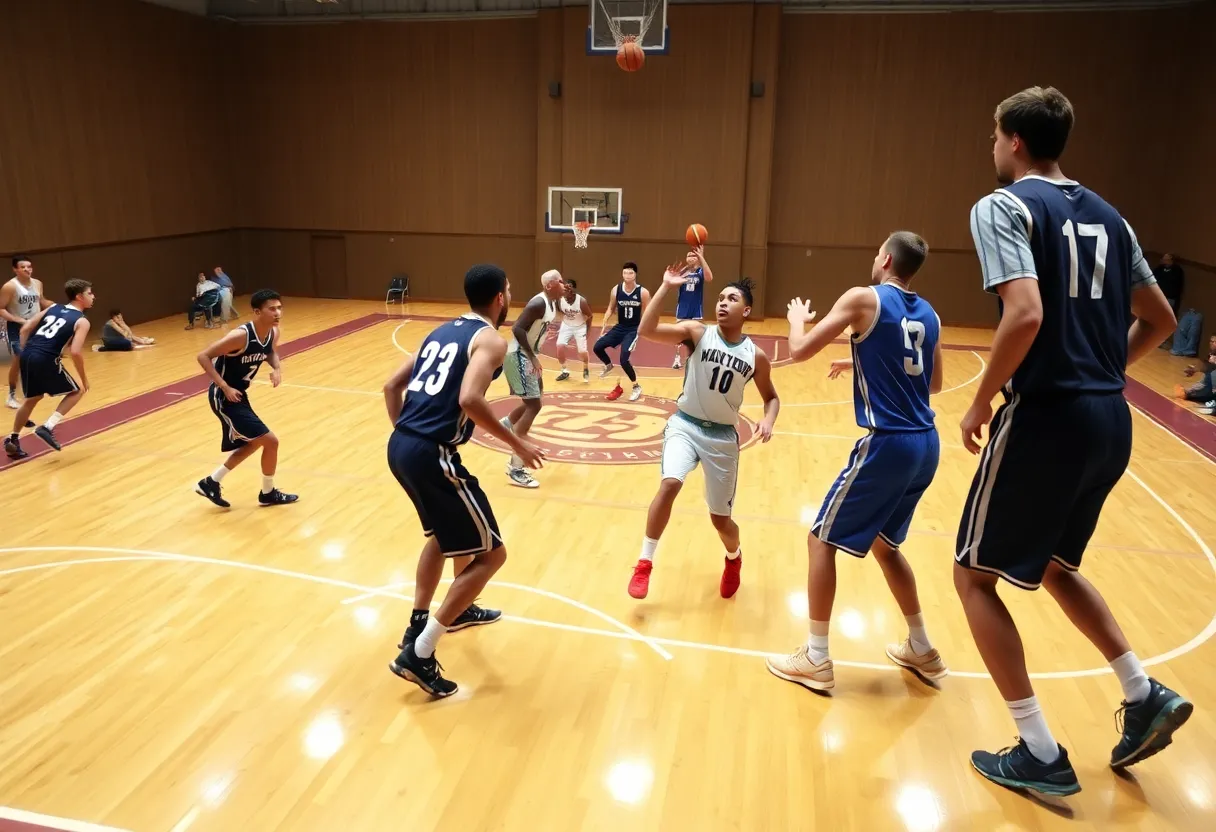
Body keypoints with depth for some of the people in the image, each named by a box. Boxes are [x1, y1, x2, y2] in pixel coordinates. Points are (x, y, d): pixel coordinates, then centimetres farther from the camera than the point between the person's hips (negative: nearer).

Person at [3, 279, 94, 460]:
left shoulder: (53, 307, 19)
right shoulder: (82, 321, -1)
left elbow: (25, 328, 14)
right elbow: (75, 351, -13)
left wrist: (26, 354, 22)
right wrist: (84, 377, -2)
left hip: (27, 355, 7)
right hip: (46, 359, -7)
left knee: (32, 399, 26)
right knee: (77, 391, 14)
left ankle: (13, 441, 31)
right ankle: (47, 427, 2)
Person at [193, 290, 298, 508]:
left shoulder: (273, 333, -5)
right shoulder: (241, 336, -29)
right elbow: (203, 356, -25)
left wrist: (277, 369, -4)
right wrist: (225, 387, -28)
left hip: (239, 394, 9)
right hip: (224, 397, -9)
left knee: (252, 444, 23)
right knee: (271, 441, -8)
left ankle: (210, 483, 37)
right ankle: (268, 494, 13)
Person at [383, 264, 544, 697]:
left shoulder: (442, 332, 19)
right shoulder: (490, 339, -5)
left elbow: (392, 386, 19)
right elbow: (469, 399, -22)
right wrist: (516, 443, -12)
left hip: (400, 447, 9)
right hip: (431, 455, -9)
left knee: (443, 533, 32)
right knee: (491, 553, 2)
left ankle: (418, 623, 40)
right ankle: (418, 654, 0)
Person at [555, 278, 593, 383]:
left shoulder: (582, 301, -28)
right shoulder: (560, 300, -20)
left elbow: (589, 316, -11)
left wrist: (587, 332, -5)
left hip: (580, 327, -2)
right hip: (566, 326, 3)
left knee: (582, 352, -6)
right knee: (560, 347, -14)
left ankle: (586, 370, 27)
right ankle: (565, 371, 8)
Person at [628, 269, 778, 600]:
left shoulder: (756, 356, -3)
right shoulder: (697, 333, -8)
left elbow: (771, 397, 11)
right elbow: (646, 330, -21)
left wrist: (768, 420, -10)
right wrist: (665, 287, -26)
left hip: (723, 435, 2)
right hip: (685, 425, -1)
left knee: (720, 519, 8)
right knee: (669, 485, -29)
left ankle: (734, 558, 44)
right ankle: (644, 564, -12)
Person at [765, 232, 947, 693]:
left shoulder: (865, 298, -8)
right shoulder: (928, 315, 13)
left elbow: (800, 350, -8)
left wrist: (798, 317, 13)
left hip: (889, 444, -8)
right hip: (925, 445, 8)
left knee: (822, 539, 5)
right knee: (884, 543, 24)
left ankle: (816, 660, 11)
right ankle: (921, 649, 34)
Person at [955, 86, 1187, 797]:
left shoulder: (1004, 206, -8)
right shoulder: (1106, 215, 15)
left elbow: (1026, 315, -23)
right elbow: (1160, 321, 19)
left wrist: (981, 403, -12)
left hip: (1046, 417, -8)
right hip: (1112, 420, 8)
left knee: (976, 576, 8)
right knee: (1055, 564, 28)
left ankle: (1042, 755, 12)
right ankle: (1145, 695, 25)